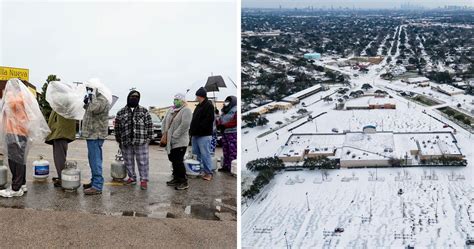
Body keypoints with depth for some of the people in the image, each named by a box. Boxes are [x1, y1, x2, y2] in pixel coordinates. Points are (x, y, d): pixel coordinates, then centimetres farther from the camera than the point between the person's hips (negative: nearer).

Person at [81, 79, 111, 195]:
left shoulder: (102, 99, -14)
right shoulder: (97, 98, 19)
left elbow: (94, 109, -32)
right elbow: (89, 109, 31)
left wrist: (92, 97, -17)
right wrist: (86, 102, 13)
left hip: (96, 134, -11)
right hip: (92, 134, 11)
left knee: (95, 159, -13)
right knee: (93, 159, 17)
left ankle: (97, 186, -12)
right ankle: (94, 181, 28)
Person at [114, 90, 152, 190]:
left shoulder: (144, 111, 5)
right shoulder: (121, 112, 8)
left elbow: (149, 125, 4)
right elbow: (117, 127, 11)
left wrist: (148, 138, -3)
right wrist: (119, 141, 8)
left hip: (141, 142, -2)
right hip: (126, 142, 2)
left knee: (143, 161, -1)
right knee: (128, 162, 11)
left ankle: (144, 180, 7)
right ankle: (132, 178, 25)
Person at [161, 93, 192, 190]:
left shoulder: (186, 110, -10)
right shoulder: (171, 110, 14)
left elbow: (184, 125, -21)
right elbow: (164, 121, 14)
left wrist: (173, 137, -19)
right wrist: (164, 134, 0)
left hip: (180, 141, -8)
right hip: (170, 141, 8)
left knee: (178, 161, -8)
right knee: (173, 160, 15)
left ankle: (184, 182, 2)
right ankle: (176, 178, 29)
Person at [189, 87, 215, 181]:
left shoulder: (209, 105, -10)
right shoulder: (199, 106, 20)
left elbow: (208, 120, -21)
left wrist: (198, 129, -21)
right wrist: (192, 130, 12)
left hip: (204, 135, -10)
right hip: (196, 134, 10)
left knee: (205, 154, -7)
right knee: (196, 153, 14)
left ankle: (208, 172, -1)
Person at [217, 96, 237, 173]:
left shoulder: (235, 110, -7)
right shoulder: (225, 111, 20)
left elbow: (235, 121, -18)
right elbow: (220, 119, 21)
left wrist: (224, 126, -17)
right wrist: (219, 125, -2)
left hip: (233, 133, -9)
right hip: (224, 133, 9)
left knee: (233, 151, -9)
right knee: (225, 150, 13)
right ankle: (226, 166, 21)